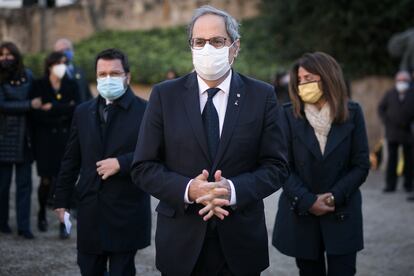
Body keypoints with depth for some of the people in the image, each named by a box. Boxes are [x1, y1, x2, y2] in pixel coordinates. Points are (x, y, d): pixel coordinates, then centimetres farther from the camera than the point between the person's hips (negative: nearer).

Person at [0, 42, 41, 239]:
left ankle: (24, 226, 6)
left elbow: (36, 98, 17)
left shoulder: (28, 76, 5)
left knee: (24, 183, 2)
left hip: (24, 138, 3)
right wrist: (30, 105, -15)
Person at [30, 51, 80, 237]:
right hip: (45, 140, -1)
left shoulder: (71, 85, 6)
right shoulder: (39, 86, 0)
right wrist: (64, 112, -12)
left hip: (66, 139, 1)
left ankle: (64, 224, 2)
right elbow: (35, 114, -10)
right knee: (46, 180, 1)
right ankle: (42, 213, 29)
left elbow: (77, 111, -7)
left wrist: (52, 108, -11)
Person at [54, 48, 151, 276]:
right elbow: (71, 160, 13)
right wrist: (62, 200, 12)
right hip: (89, 210, 4)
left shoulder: (144, 111, -6)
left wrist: (120, 163, -19)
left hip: (127, 212, -4)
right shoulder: (83, 112, 9)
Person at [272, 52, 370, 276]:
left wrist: (335, 197, -11)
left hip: (342, 214, 0)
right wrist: (308, 201, -13)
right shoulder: (289, 115, -2)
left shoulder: (352, 113, 0)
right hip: (301, 214, 0)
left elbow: (361, 165, 0)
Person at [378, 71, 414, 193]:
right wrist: (386, 121, 0)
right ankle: (390, 185, 1)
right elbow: (381, 108, 11)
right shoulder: (390, 94, 7)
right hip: (392, 132, 1)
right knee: (391, 158, -1)